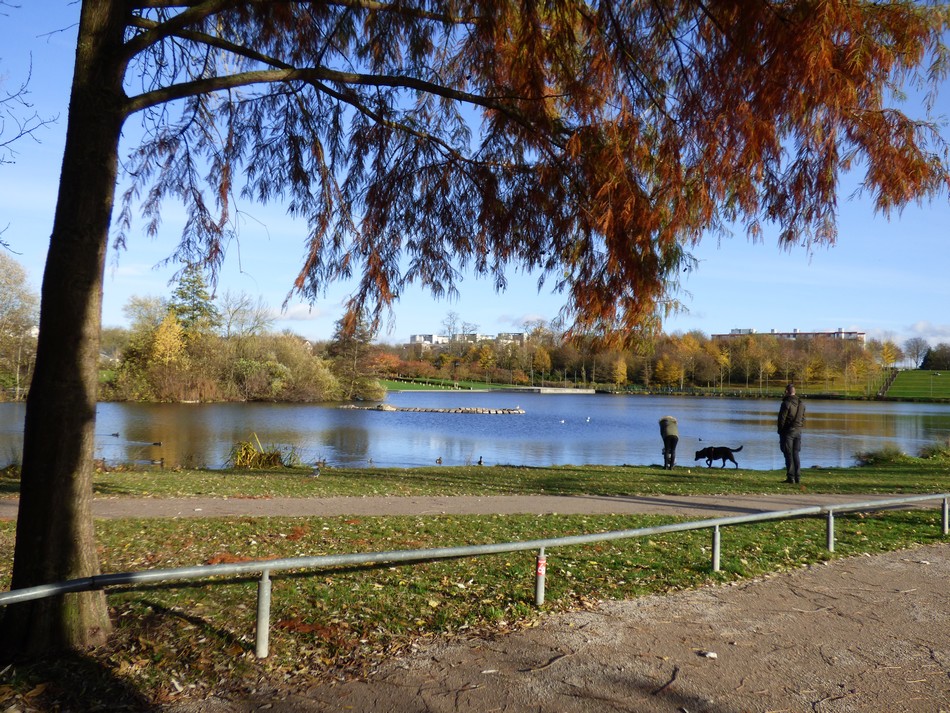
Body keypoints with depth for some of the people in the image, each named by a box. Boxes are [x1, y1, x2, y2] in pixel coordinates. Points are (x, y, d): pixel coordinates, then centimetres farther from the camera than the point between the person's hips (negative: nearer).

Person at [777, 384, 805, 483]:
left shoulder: (786, 403, -14)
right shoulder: (801, 404, 9)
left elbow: (782, 419, -13)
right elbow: (803, 418, 13)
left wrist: (780, 431, -2)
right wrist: (800, 428, 17)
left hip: (788, 431, -6)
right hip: (798, 431, 6)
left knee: (789, 455, -3)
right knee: (796, 455, 11)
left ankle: (791, 477, -4)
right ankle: (798, 477, 9)